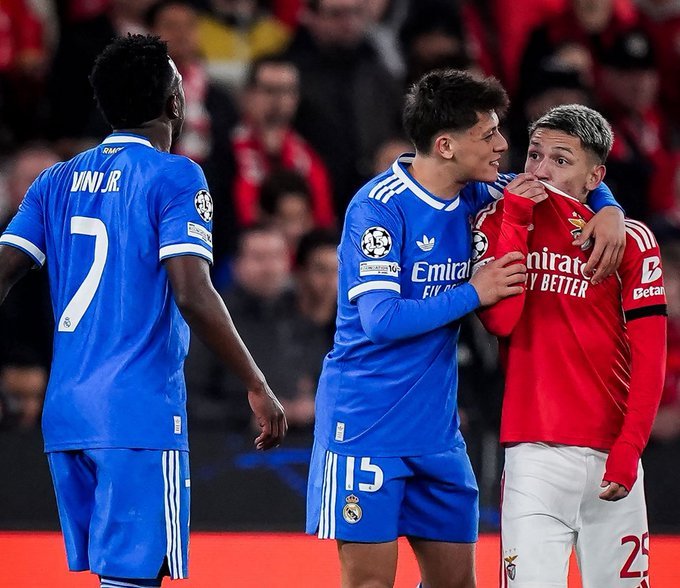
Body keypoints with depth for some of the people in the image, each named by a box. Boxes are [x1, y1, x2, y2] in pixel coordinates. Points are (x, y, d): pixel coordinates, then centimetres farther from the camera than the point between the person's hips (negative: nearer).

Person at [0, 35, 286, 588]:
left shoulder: (58, 181, 12)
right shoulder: (174, 178, -6)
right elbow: (193, 295, -15)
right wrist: (257, 386, -8)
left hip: (65, 413, 7)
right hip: (139, 417, -7)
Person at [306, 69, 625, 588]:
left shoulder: (473, 196, 5)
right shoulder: (380, 207, -15)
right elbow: (382, 319, -22)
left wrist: (607, 212, -3)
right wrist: (474, 293, -16)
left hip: (435, 425, 7)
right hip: (366, 423, -7)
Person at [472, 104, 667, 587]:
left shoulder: (630, 239, 4)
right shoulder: (499, 221, 7)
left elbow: (649, 356, 1)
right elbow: (500, 320, -7)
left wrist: (629, 448, -10)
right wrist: (515, 218, -8)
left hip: (610, 456, 1)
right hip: (534, 452, -1)